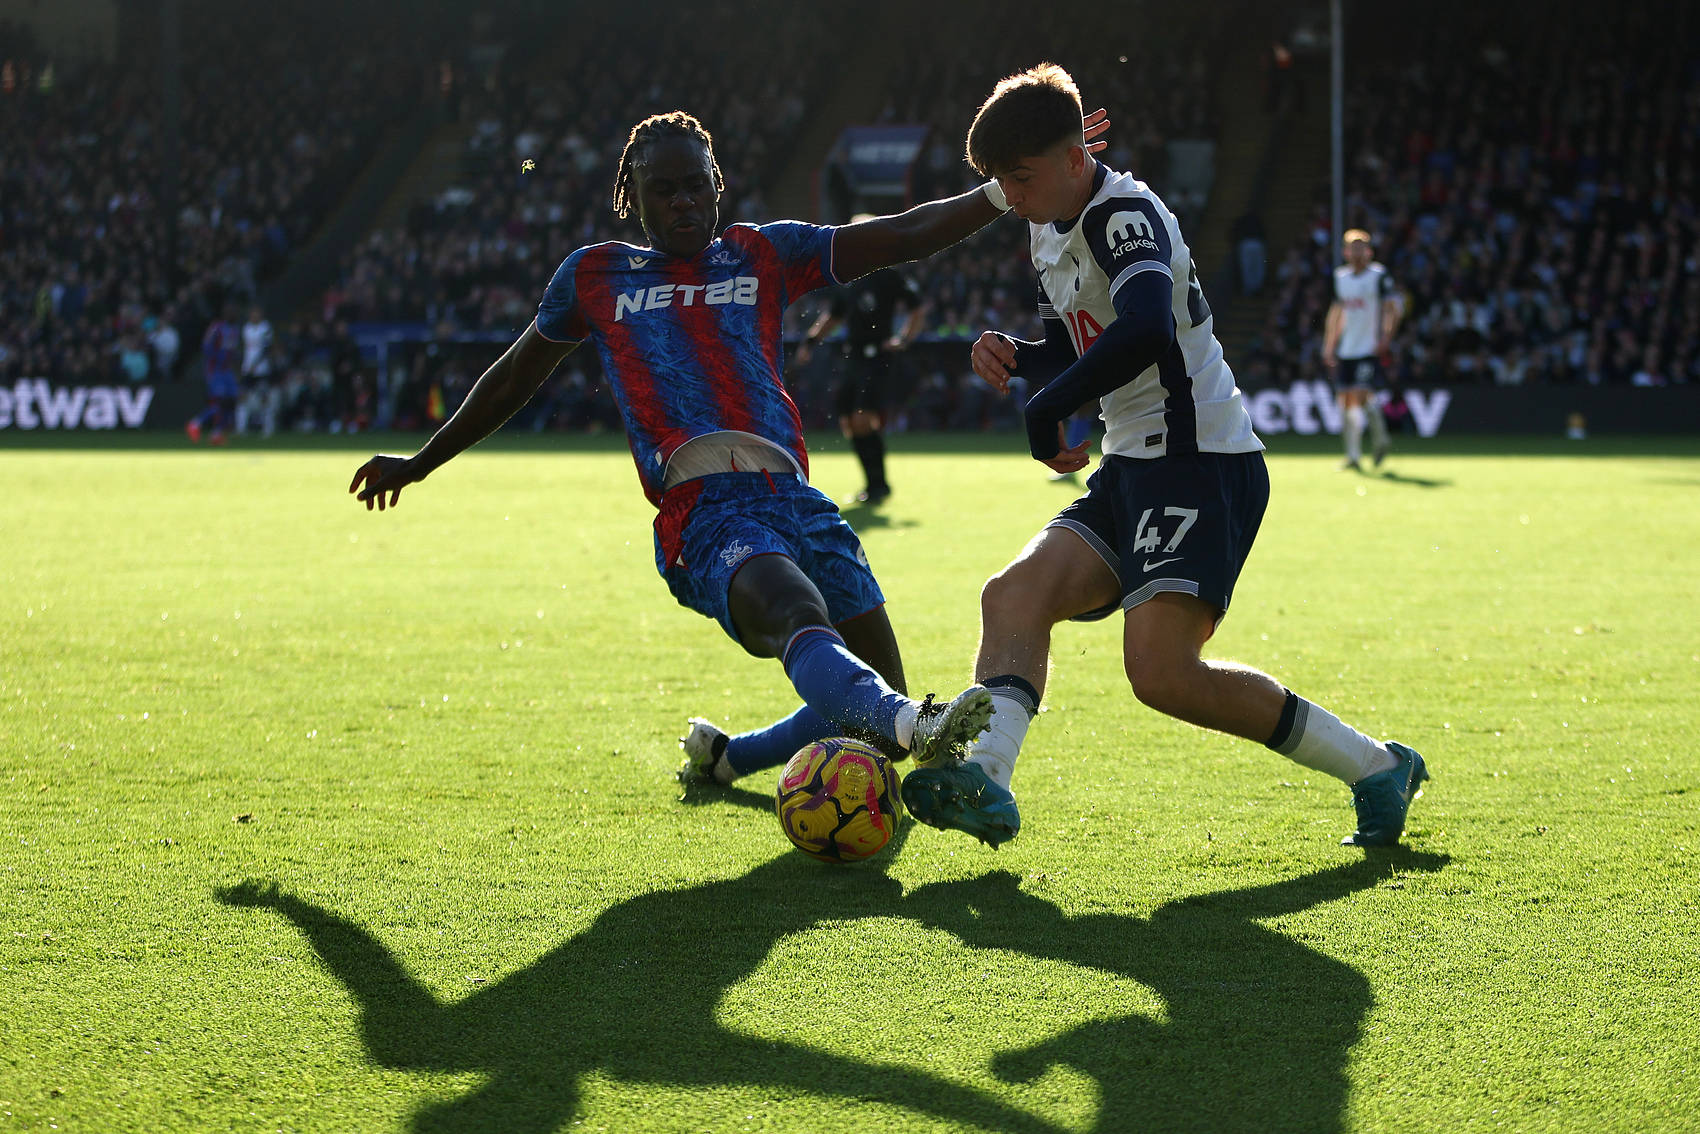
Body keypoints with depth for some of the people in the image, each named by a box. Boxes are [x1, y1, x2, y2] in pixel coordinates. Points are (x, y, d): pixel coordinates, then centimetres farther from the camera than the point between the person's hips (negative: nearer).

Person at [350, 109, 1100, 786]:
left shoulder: (764, 255, 22)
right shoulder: (594, 277, 21)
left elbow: (906, 235, 16)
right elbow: (514, 378, 35)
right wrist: (420, 463, 41)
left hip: (794, 499, 4)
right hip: (705, 511, -4)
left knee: (867, 717, -3)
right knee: (801, 617, -36)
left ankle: (722, 757, 23)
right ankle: (911, 723, -67)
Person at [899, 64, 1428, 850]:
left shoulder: (1125, 215, -16)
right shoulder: (1050, 231, 16)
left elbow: (1145, 332, -36)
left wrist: (1046, 411, -26)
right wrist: (1014, 356, 6)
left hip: (1202, 462, -10)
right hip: (1132, 468, 10)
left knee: (1161, 672, -19)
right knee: (1015, 594, -9)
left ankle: (1375, 769, -8)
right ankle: (983, 775, -27)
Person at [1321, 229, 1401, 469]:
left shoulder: (1379, 276, -4)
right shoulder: (1340, 277, 14)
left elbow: (1392, 308, -8)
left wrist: (1385, 337, -21)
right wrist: (1329, 346, 19)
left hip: (1371, 349, -6)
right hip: (1345, 350, 6)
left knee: (1363, 396, -16)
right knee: (1346, 400, 1)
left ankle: (1380, 440, 8)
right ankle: (1353, 455, 7)